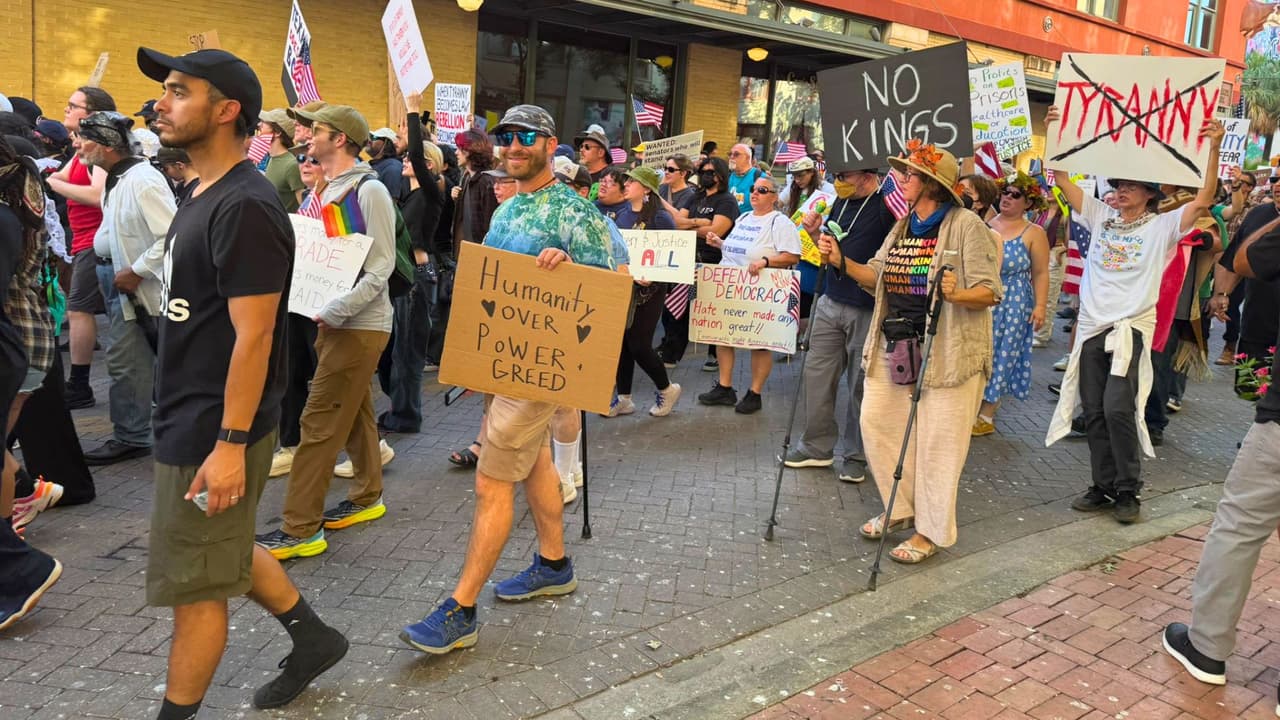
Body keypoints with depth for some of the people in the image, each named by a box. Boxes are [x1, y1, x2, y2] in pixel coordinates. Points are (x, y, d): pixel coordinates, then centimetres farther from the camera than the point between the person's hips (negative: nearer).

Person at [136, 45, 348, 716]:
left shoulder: (244, 207, -20)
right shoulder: (204, 196, 10)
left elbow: (253, 336, -23)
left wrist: (229, 444, -23)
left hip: (213, 432, -10)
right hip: (189, 420, 10)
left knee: (193, 584, 5)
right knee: (226, 553, 23)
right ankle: (312, 637, 39)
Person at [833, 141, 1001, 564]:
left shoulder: (966, 226, -9)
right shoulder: (902, 227, 14)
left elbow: (989, 291, -13)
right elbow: (877, 276, 14)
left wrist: (956, 295, -32)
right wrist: (841, 262, 0)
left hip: (946, 351, -7)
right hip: (893, 346, 8)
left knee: (937, 440, 0)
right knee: (877, 423, 10)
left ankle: (931, 531, 15)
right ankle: (900, 509, 29)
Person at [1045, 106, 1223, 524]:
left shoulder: (1161, 227, 2)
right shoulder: (1101, 217, 13)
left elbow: (1204, 201, -11)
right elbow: (1062, 180, 12)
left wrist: (1214, 149, -18)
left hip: (1131, 328, -5)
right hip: (1092, 327, 5)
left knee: (1118, 408, -15)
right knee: (1094, 412, 6)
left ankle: (1128, 491, -2)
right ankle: (1104, 487, 17)